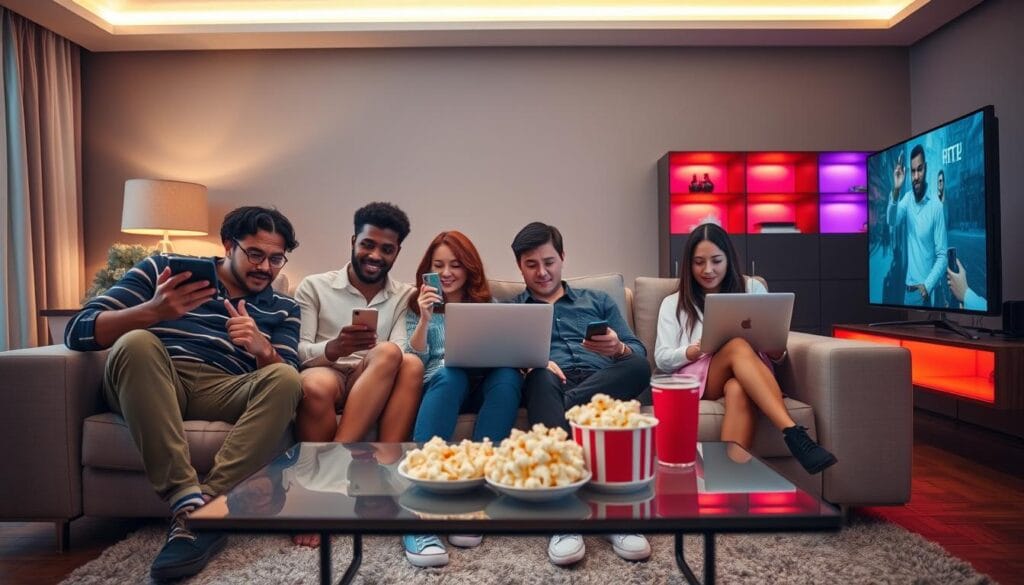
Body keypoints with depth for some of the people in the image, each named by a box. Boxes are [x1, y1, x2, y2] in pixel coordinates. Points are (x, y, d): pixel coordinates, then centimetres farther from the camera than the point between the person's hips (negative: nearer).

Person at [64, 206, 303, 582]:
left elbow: (284, 375, 4)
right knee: (136, 342, -31)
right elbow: (79, 331, 2)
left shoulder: (282, 309, 17)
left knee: (285, 378, -27)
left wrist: (263, 349, -19)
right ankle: (188, 501, -36)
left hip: (223, 392, 1)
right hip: (146, 386, 0)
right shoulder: (161, 268, 12)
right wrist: (153, 310, -17)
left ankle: (207, 507, -34)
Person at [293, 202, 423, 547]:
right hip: (326, 377, -2)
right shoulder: (314, 287, 8)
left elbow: (397, 358, 0)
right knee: (317, 385, -40)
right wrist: (335, 347, -23)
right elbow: (297, 352, -2)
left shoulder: (403, 296, 13)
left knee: (411, 363, -32)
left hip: (379, 388, 2)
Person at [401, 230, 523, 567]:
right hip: (440, 382, -1)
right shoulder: (417, 307, 18)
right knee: (451, 374, -38)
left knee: (510, 374, -33)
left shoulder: (488, 305, 22)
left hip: (484, 383, 2)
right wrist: (425, 320, -10)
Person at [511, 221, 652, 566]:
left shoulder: (598, 301, 28)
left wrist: (618, 349, -10)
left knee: (638, 367, -32)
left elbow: (639, 354, 16)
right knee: (541, 378, -39)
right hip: (549, 385, -1)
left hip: (603, 384, 2)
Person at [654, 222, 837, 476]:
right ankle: (793, 433, -49)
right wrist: (691, 352, -16)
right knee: (738, 346, -35)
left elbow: (777, 354, 14)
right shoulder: (673, 303, 17)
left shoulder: (752, 289, 19)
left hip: (747, 378, 1)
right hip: (697, 379, -1)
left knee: (738, 390, -39)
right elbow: (662, 359, 6)